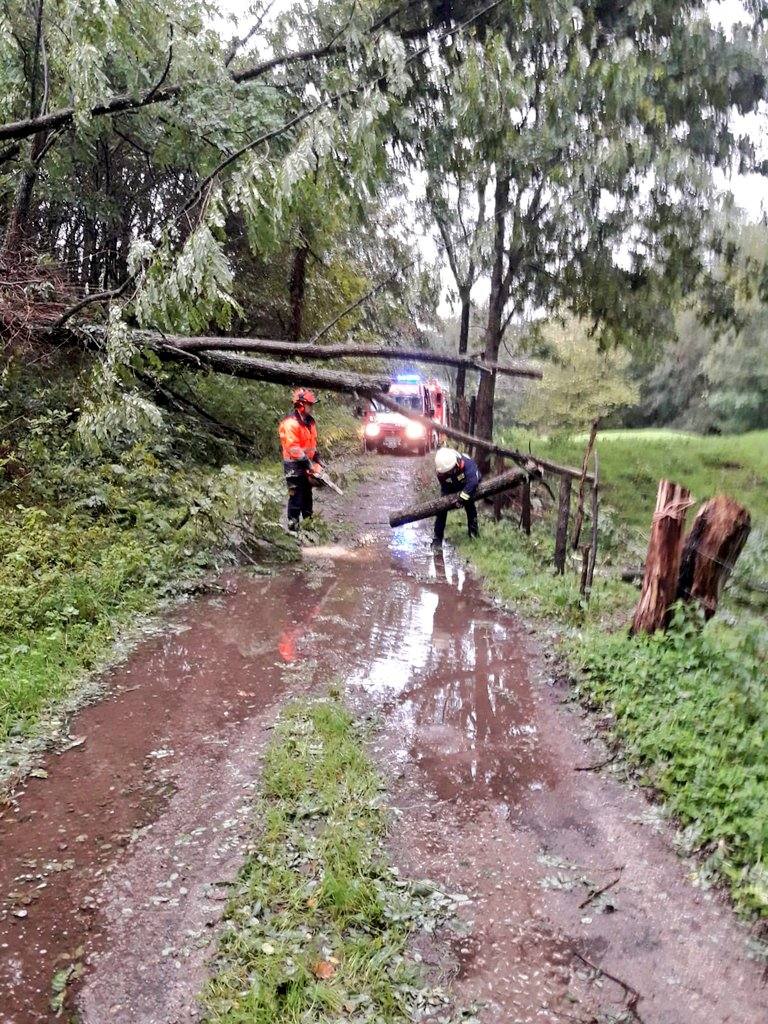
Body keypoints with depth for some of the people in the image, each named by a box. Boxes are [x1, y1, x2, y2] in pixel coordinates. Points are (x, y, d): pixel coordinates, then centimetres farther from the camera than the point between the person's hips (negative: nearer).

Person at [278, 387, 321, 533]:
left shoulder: (309, 421, 8)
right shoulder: (290, 423, -20)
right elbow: (293, 447, -24)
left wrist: (317, 459, 14)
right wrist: (306, 462, -23)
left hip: (306, 464, 8)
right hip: (294, 466, -8)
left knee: (307, 494, 17)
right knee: (296, 496, -4)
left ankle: (308, 520, 30)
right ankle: (293, 526, 3)